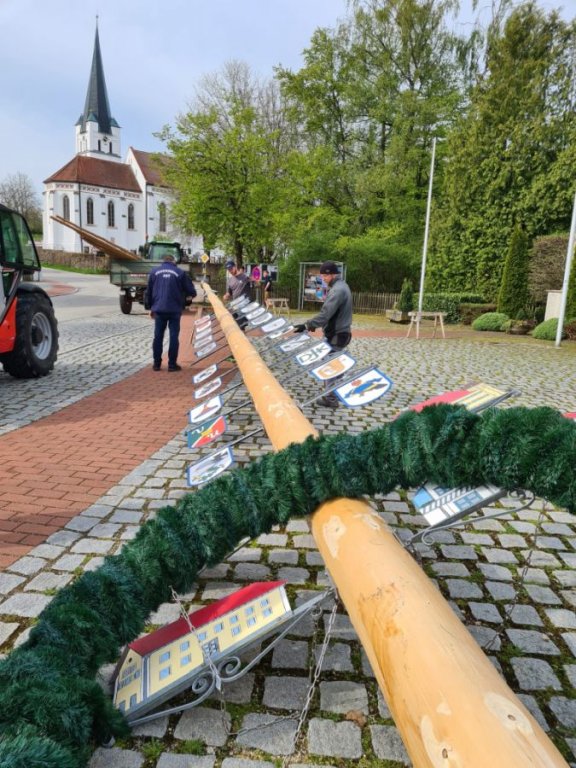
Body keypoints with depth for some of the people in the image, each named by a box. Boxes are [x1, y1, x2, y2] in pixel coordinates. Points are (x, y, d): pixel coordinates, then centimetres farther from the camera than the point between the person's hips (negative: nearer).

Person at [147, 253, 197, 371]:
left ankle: (157, 363, 13)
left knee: (158, 336, 9)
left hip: (158, 309, 3)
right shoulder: (180, 272, -1)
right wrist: (192, 294, 24)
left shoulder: (154, 271, 8)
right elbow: (191, 291, 0)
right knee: (174, 336, 2)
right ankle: (172, 364, 3)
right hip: (175, 310, -2)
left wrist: (150, 307, 20)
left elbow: (149, 291, 11)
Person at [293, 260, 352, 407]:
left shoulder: (337, 290, -22)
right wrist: (313, 324, 14)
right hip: (337, 333, 10)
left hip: (336, 335, -10)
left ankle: (331, 398, 7)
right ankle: (333, 394, 27)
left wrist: (306, 325, -26)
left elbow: (325, 314, -29)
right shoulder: (341, 286, 11)